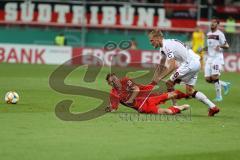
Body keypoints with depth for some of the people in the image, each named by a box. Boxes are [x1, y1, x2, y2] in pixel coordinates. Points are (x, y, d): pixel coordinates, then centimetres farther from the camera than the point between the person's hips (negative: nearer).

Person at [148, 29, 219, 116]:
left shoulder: (167, 46, -17)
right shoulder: (163, 47, 15)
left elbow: (171, 67, -23)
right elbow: (161, 66, 24)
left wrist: (159, 78, -19)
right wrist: (153, 81, 20)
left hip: (190, 63, -10)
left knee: (169, 83, -4)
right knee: (190, 92, 10)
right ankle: (213, 107, 6)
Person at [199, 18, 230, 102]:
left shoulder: (220, 34, -7)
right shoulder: (208, 34, 16)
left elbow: (227, 46, -12)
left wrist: (220, 46, -30)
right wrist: (205, 48, 11)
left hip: (217, 58, -8)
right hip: (209, 58, 8)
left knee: (215, 77, -17)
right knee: (208, 79, 1)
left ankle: (219, 96, -4)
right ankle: (225, 84, 23)